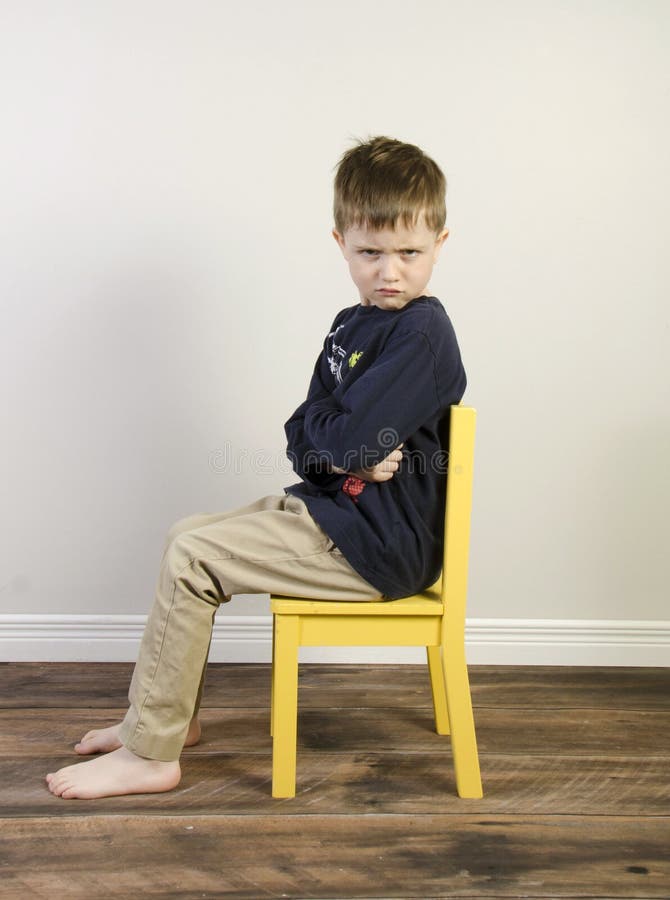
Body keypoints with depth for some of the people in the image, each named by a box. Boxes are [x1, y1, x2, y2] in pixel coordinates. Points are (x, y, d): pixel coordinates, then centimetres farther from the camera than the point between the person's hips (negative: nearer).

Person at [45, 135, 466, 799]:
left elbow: (349, 438, -26)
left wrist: (317, 426, -3)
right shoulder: (353, 324, 12)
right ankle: (165, 715, 24)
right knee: (186, 536, 13)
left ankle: (151, 755, 1)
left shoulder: (422, 333, -17)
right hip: (333, 510, 10)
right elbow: (298, 437, 7)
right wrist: (342, 453, -14)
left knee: (191, 560, -12)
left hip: (375, 544, -9)